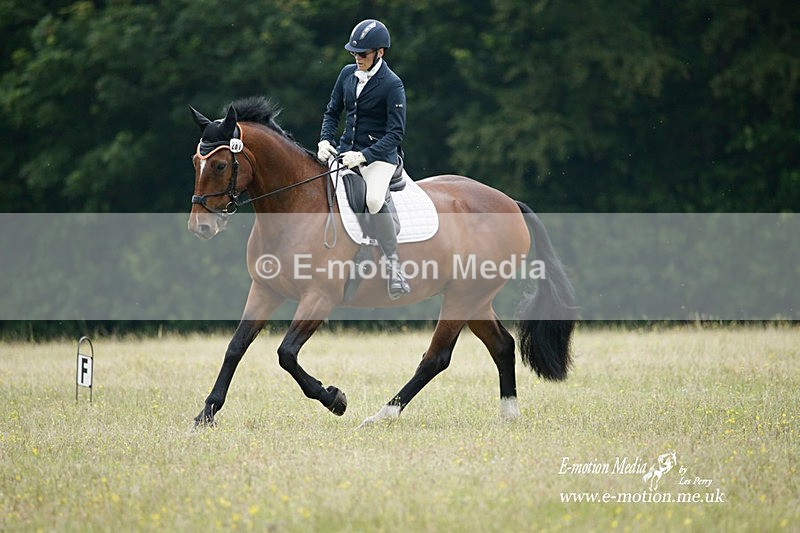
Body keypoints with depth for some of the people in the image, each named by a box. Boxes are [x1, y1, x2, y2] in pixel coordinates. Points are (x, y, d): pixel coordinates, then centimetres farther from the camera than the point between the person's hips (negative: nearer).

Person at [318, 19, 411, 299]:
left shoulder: (392, 85, -12)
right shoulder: (348, 74, 6)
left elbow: (396, 133, -15)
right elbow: (332, 111, 17)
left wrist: (364, 156, -24)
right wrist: (325, 140, -2)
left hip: (379, 154, -7)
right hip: (346, 149, 7)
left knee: (374, 200, -31)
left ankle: (394, 268, -24)